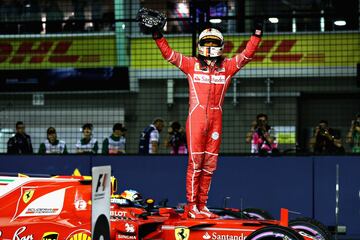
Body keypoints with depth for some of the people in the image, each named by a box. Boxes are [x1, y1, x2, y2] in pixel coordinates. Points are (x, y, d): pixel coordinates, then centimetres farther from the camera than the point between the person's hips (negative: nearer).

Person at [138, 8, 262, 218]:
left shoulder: (227, 67, 11)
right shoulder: (192, 65, 5)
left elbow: (247, 54, 7)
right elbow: (169, 54, 2)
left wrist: (257, 33, -1)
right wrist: (158, 35, -7)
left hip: (216, 119, 3)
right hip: (196, 118, -3)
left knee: (209, 164, 6)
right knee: (195, 162, -5)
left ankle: (202, 205, 13)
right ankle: (191, 205, -1)